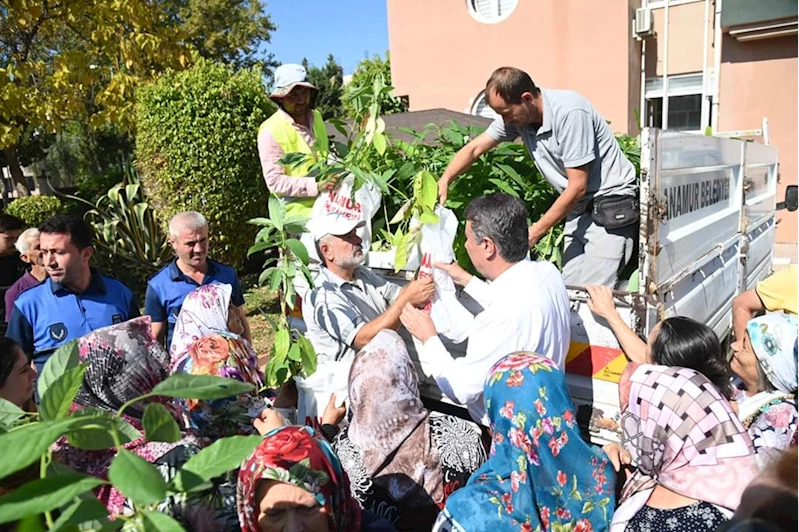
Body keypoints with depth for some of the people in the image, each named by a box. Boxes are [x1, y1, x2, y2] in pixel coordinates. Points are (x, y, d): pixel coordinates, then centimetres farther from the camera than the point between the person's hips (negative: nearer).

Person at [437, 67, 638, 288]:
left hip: (612, 205, -7)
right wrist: (444, 181, -12)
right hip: (579, 208, 7)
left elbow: (578, 186, -22)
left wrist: (537, 230, -17)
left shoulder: (569, 112, -24)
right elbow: (474, 148, 4)